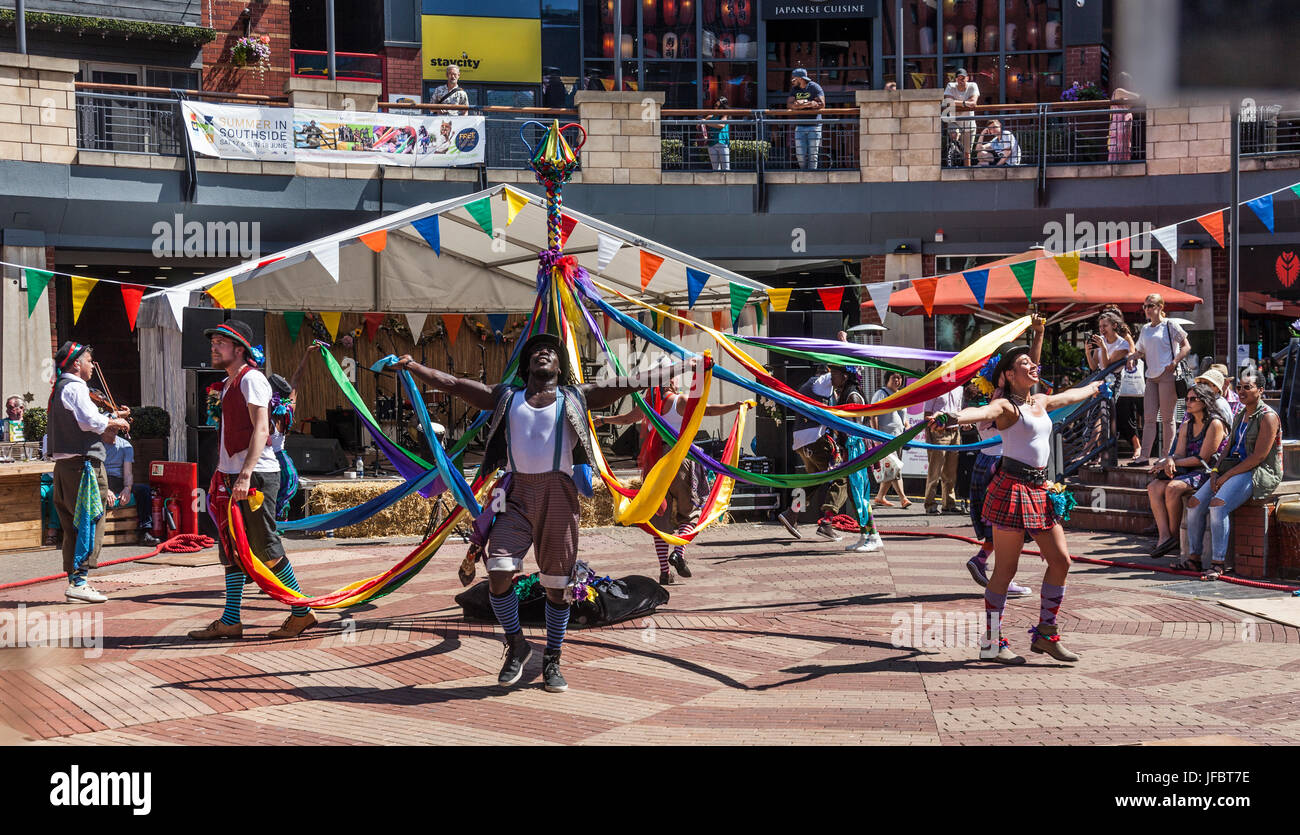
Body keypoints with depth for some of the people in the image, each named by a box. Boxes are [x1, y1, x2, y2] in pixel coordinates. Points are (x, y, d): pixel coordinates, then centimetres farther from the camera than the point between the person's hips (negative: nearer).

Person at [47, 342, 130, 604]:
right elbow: (90, 421, -21)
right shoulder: (75, 387, -9)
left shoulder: (59, 389, 22)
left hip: (63, 465, 10)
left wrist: (111, 417, 20)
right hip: (83, 464, -10)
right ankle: (78, 582, -12)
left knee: (73, 527, 12)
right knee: (91, 524, -9)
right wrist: (114, 422, -4)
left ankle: (74, 581, 15)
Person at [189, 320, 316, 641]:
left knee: (266, 548, -5)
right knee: (232, 549, 9)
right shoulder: (228, 383, 19)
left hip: (256, 476, -9)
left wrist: (245, 475, -27)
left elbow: (261, 429, -19)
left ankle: (302, 612, 5)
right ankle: (230, 621, 14)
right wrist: (224, 474, 20)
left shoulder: (251, 378, -9)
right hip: (232, 477, 9)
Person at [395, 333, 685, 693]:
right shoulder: (506, 397, 18)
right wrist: (412, 366, 14)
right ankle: (516, 644, 10)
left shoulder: (575, 397, 13)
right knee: (498, 574, -14)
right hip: (516, 495, 1)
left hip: (558, 494, -1)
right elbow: (452, 384, 18)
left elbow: (628, 383, 10)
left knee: (557, 585, 2)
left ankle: (552, 661, 19)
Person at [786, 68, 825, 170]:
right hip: (800, 126, 4)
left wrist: (804, 103, -16)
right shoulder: (794, 89, 11)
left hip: (814, 125, -4)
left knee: (812, 154, -1)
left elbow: (821, 104, -14)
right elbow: (789, 104, -3)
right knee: (800, 155, 1)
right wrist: (806, 104, -17)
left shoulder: (814, 87, -4)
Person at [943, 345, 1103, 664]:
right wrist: (952, 418, -53)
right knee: (1005, 568, -4)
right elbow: (983, 412, -31)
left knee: (1060, 560, 7)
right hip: (1012, 488, -8)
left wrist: (1093, 388, 58)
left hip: (1039, 489, 8)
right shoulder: (1006, 405, -9)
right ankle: (990, 643, 3)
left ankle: (1045, 632, 19)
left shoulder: (1042, 401, 16)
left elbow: (1069, 395, 38)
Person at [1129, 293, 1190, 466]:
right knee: (1149, 418, 1)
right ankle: (1144, 456, -2)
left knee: (1167, 418, -2)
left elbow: (1186, 347, -4)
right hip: (1151, 377, 6)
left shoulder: (1170, 326, -1)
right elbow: (1141, 352, 25)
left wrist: (1174, 362, -17)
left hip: (1167, 375, -6)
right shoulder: (1145, 329, 18)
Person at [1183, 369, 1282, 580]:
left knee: (1218, 505, -30)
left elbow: (1259, 456, -17)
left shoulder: (1268, 417, -9)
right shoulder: (1239, 416, 18)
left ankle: (1218, 563, -26)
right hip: (1233, 469, 8)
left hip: (1260, 473, -8)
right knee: (1195, 503, -11)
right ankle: (1193, 556, -3)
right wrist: (1216, 472, 1)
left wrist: (1227, 475, -17)